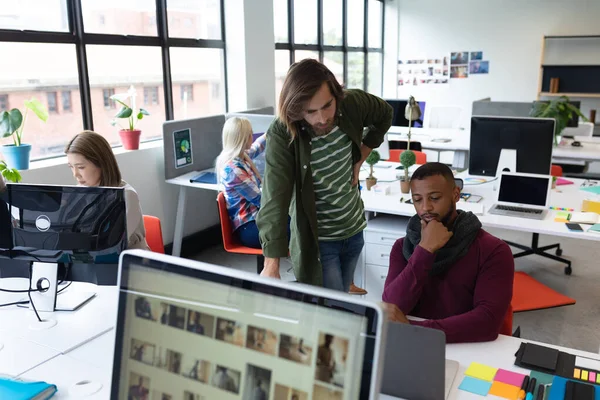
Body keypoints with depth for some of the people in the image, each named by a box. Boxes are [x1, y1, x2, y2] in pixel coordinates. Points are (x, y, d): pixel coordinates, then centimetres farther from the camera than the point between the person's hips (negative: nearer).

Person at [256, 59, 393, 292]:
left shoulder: (353, 104, -15)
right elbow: (274, 199, -33)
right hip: (316, 239, -5)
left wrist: (360, 157, -2)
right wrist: (271, 265, -41)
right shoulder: (282, 134, -27)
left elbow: (385, 114, 8)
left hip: (354, 230, 5)